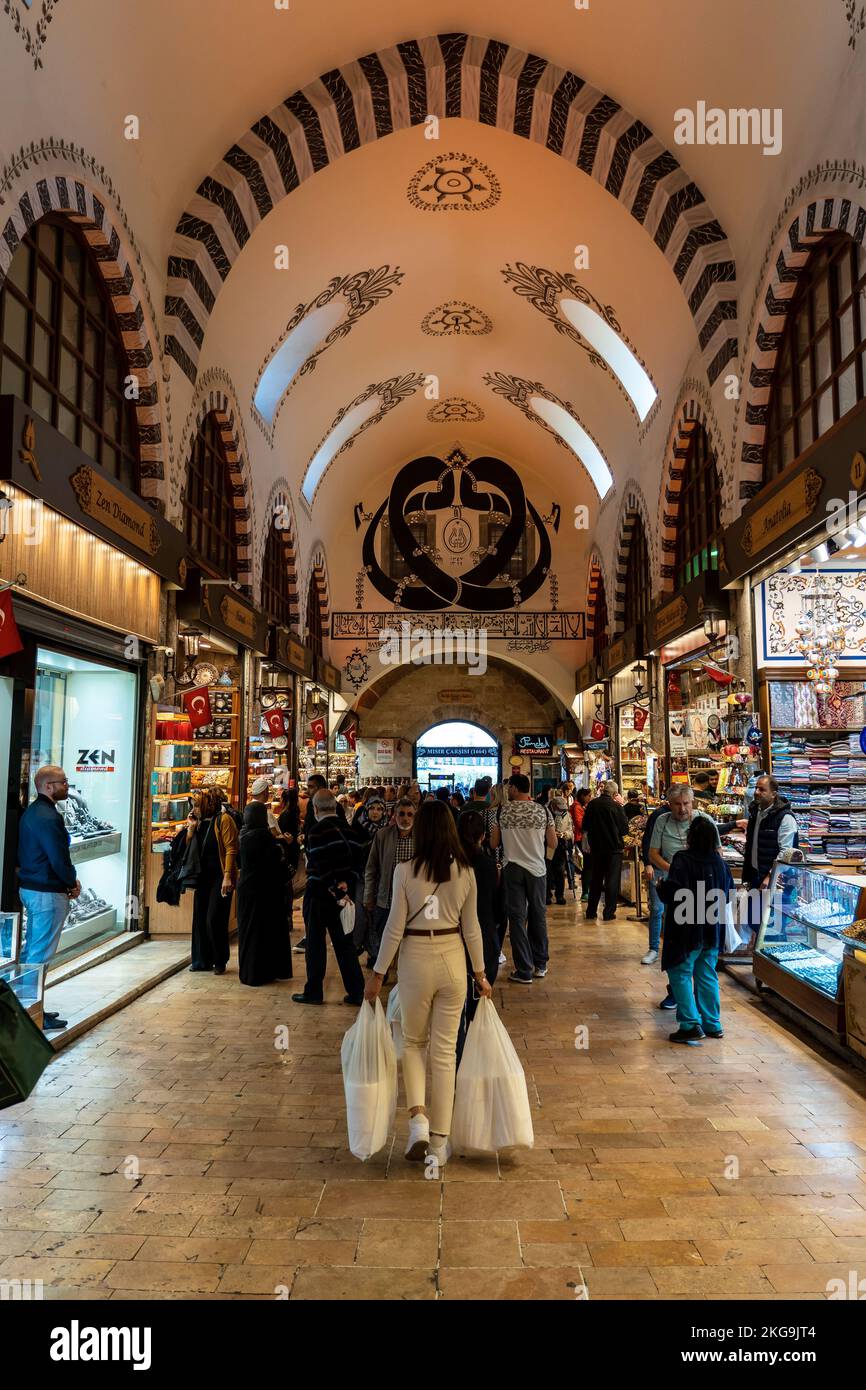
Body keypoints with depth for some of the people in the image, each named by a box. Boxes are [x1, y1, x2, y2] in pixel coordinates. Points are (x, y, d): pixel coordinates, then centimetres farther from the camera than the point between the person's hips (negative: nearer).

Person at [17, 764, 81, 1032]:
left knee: (30, 949, 18)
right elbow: (59, 859, -23)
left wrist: (67, 881, 8)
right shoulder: (49, 817, -21)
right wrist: (73, 883, -4)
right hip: (48, 892, -10)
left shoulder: (31, 812, 11)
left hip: (29, 887, 10)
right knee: (41, 954, -3)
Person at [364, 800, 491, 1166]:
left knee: (413, 1042, 19)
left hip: (416, 960, -2)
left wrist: (378, 973, 1)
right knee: (445, 1050, 11)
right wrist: (480, 973, 14)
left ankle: (418, 1117, 1)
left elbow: (395, 927, -9)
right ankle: (439, 1141, 19)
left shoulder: (405, 870, -11)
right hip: (453, 960, 2)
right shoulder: (465, 872, -3)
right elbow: (471, 928, 2)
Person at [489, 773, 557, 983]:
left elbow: (493, 843, 2)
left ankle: (524, 971, 5)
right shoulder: (543, 811, -2)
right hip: (537, 868, 2)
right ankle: (540, 966, 24)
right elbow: (553, 844, 2)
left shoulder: (502, 813, -5)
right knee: (538, 915, 15)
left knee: (517, 918, 4)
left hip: (513, 869, -1)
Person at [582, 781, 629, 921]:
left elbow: (585, 827, 6)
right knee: (612, 880, 5)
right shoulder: (616, 806, -14)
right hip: (614, 847, -4)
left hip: (596, 847, 4)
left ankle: (591, 911, 19)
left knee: (595, 878, 15)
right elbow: (625, 829, -6)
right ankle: (608, 913, 5)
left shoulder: (592, 804, -2)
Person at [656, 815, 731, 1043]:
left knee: (680, 974, 5)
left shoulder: (682, 860, -18)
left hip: (687, 931, -6)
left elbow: (672, 895, -23)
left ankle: (691, 1024, 0)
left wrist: (661, 885, -3)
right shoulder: (720, 863, 2)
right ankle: (712, 1024, 21)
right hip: (713, 930, 6)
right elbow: (728, 894, 12)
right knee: (707, 975, 16)